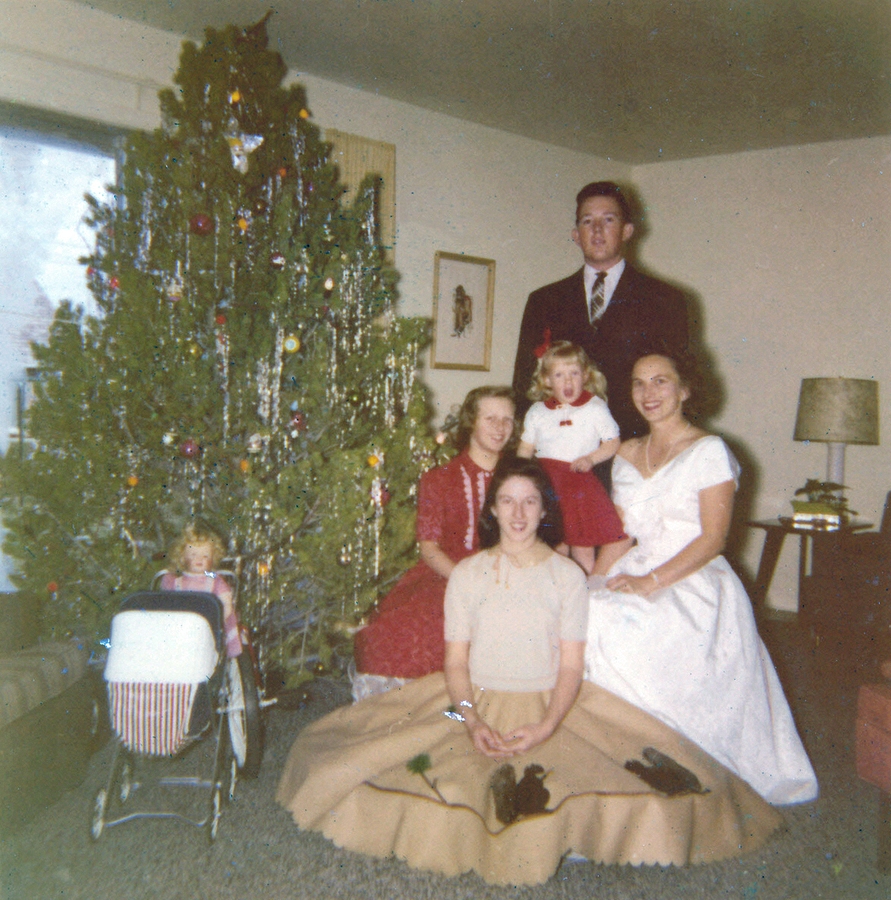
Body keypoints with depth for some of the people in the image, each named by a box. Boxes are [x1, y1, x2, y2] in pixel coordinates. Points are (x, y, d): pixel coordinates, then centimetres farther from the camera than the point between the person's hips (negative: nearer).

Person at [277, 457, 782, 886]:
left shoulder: (568, 576, 1)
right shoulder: (467, 574, 4)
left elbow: (572, 667, -2)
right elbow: (455, 660, 2)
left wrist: (546, 726, -18)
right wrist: (471, 720, -15)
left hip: (550, 709, -1)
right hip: (475, 705, 1)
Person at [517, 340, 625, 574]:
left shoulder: (596, 408, 1)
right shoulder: (537, 412, 8)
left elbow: (612, 443, 3)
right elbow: (525, 449, 14)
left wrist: (590, 459, -12)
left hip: (581, 485, -2)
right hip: (546, 484, 2)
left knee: (583, 550, 2)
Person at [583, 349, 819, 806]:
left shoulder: (709, 450, -3)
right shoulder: (626, 455, 16)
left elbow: (712, 539, -10)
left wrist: (650, 582, -19)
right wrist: (597, 579, -3)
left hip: (695, 586, -5)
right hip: (638, 577, 6)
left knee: (622, 625, -31)